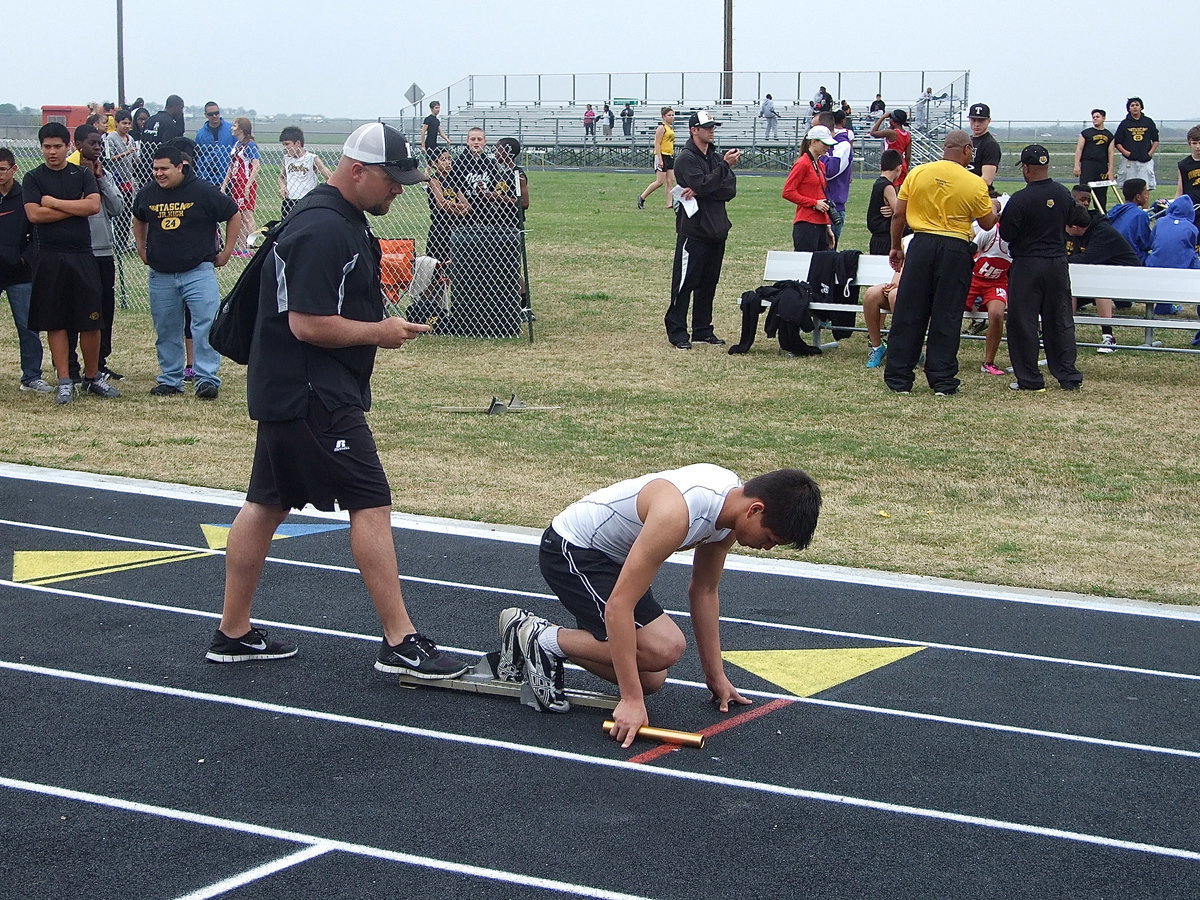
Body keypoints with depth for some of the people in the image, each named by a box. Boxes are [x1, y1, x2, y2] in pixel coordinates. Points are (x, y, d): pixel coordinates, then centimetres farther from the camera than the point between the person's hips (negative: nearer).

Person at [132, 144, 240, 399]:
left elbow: (234, 216, 3)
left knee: (206, 325, -12)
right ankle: (170, 380, 19)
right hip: (160, 275, 4)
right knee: (166, 331, 9)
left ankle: (207, 379, -9)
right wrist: (141, 249, 19)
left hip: (199, 271, -4)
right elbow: (139, 219, 27)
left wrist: (226, 252, 2)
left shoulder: (203, 192, -9)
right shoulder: (147, 194, 4)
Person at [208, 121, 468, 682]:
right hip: (313, 397, -11)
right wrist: (378, 333, -12)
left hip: (286, 391, 11)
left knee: (267, 504, 14)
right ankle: (400, 644, -6)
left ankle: (233, 633, 22)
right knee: (371, 504, -9)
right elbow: (308, 324, -23)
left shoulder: (341, 219, 14)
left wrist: (381, 326, 11)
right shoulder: (324, 230, -20)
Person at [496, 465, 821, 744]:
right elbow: (619, 605, -34)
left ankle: (526, 632, 16)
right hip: (569, 551, -9)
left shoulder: (733, 498, -8)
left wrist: (716, 676, 12)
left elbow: (704, 592, 7)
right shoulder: (677, 513, -35)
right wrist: (631, 700, -32)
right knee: (664, 648, -23)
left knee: (651, 679, 6)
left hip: (611, 555, 9)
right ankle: (545, 640, -6)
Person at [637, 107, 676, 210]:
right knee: (660, 182, -9)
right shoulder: (661, 127, -10)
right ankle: (642, 197, 3)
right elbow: (657, 144, -15)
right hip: (662, 156, -9)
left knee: (671, 181, 0)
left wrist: (673, 157, 23)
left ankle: (670, 203, -1)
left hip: (670, 156, 9)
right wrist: (660, 159, -22)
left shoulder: (671, 128, 16)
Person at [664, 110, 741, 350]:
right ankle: (677, 331, -4)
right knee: (685, 281, -6)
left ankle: (703, 330, 17)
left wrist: (701, 191, -12)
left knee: (708, 283, 10)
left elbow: (731, 190, 2)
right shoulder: (686, 158, -5)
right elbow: (702, 185, -20)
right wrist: (725, 165, -22)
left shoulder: (716, 157, 15)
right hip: (693, 229, -7)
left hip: (717, 229, 7)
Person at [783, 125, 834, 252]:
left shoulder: (821, 166, 18)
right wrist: (814, 203, -13)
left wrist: (827, 226, 20)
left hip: (820, 225, 8)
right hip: (806, 224, -8)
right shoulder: (803, 164, -7)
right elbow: (787, 192, -12)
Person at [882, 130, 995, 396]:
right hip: (956, 249, -2)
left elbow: (898, 216, 3)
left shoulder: (917, 173, 1)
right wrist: (994, 208, 29)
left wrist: (896, 247, 15)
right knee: (947, 316, 5)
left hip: (922, 244, 2)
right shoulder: (975, 184, -4)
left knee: (909, 313, 6)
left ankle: (899, 378, 8)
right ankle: (942, 380, 7)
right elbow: (987, 223, 7)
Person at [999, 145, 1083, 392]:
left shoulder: (1020, 199, -17)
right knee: (1060, 321, 12)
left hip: (1027, 265, -5)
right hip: (1058, 263, 5)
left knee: (1023, 323, 4)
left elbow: (1006, 234, -12)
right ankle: (1069, 376, 12)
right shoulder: (1064, 195, 1)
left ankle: (1029, 378, 5)